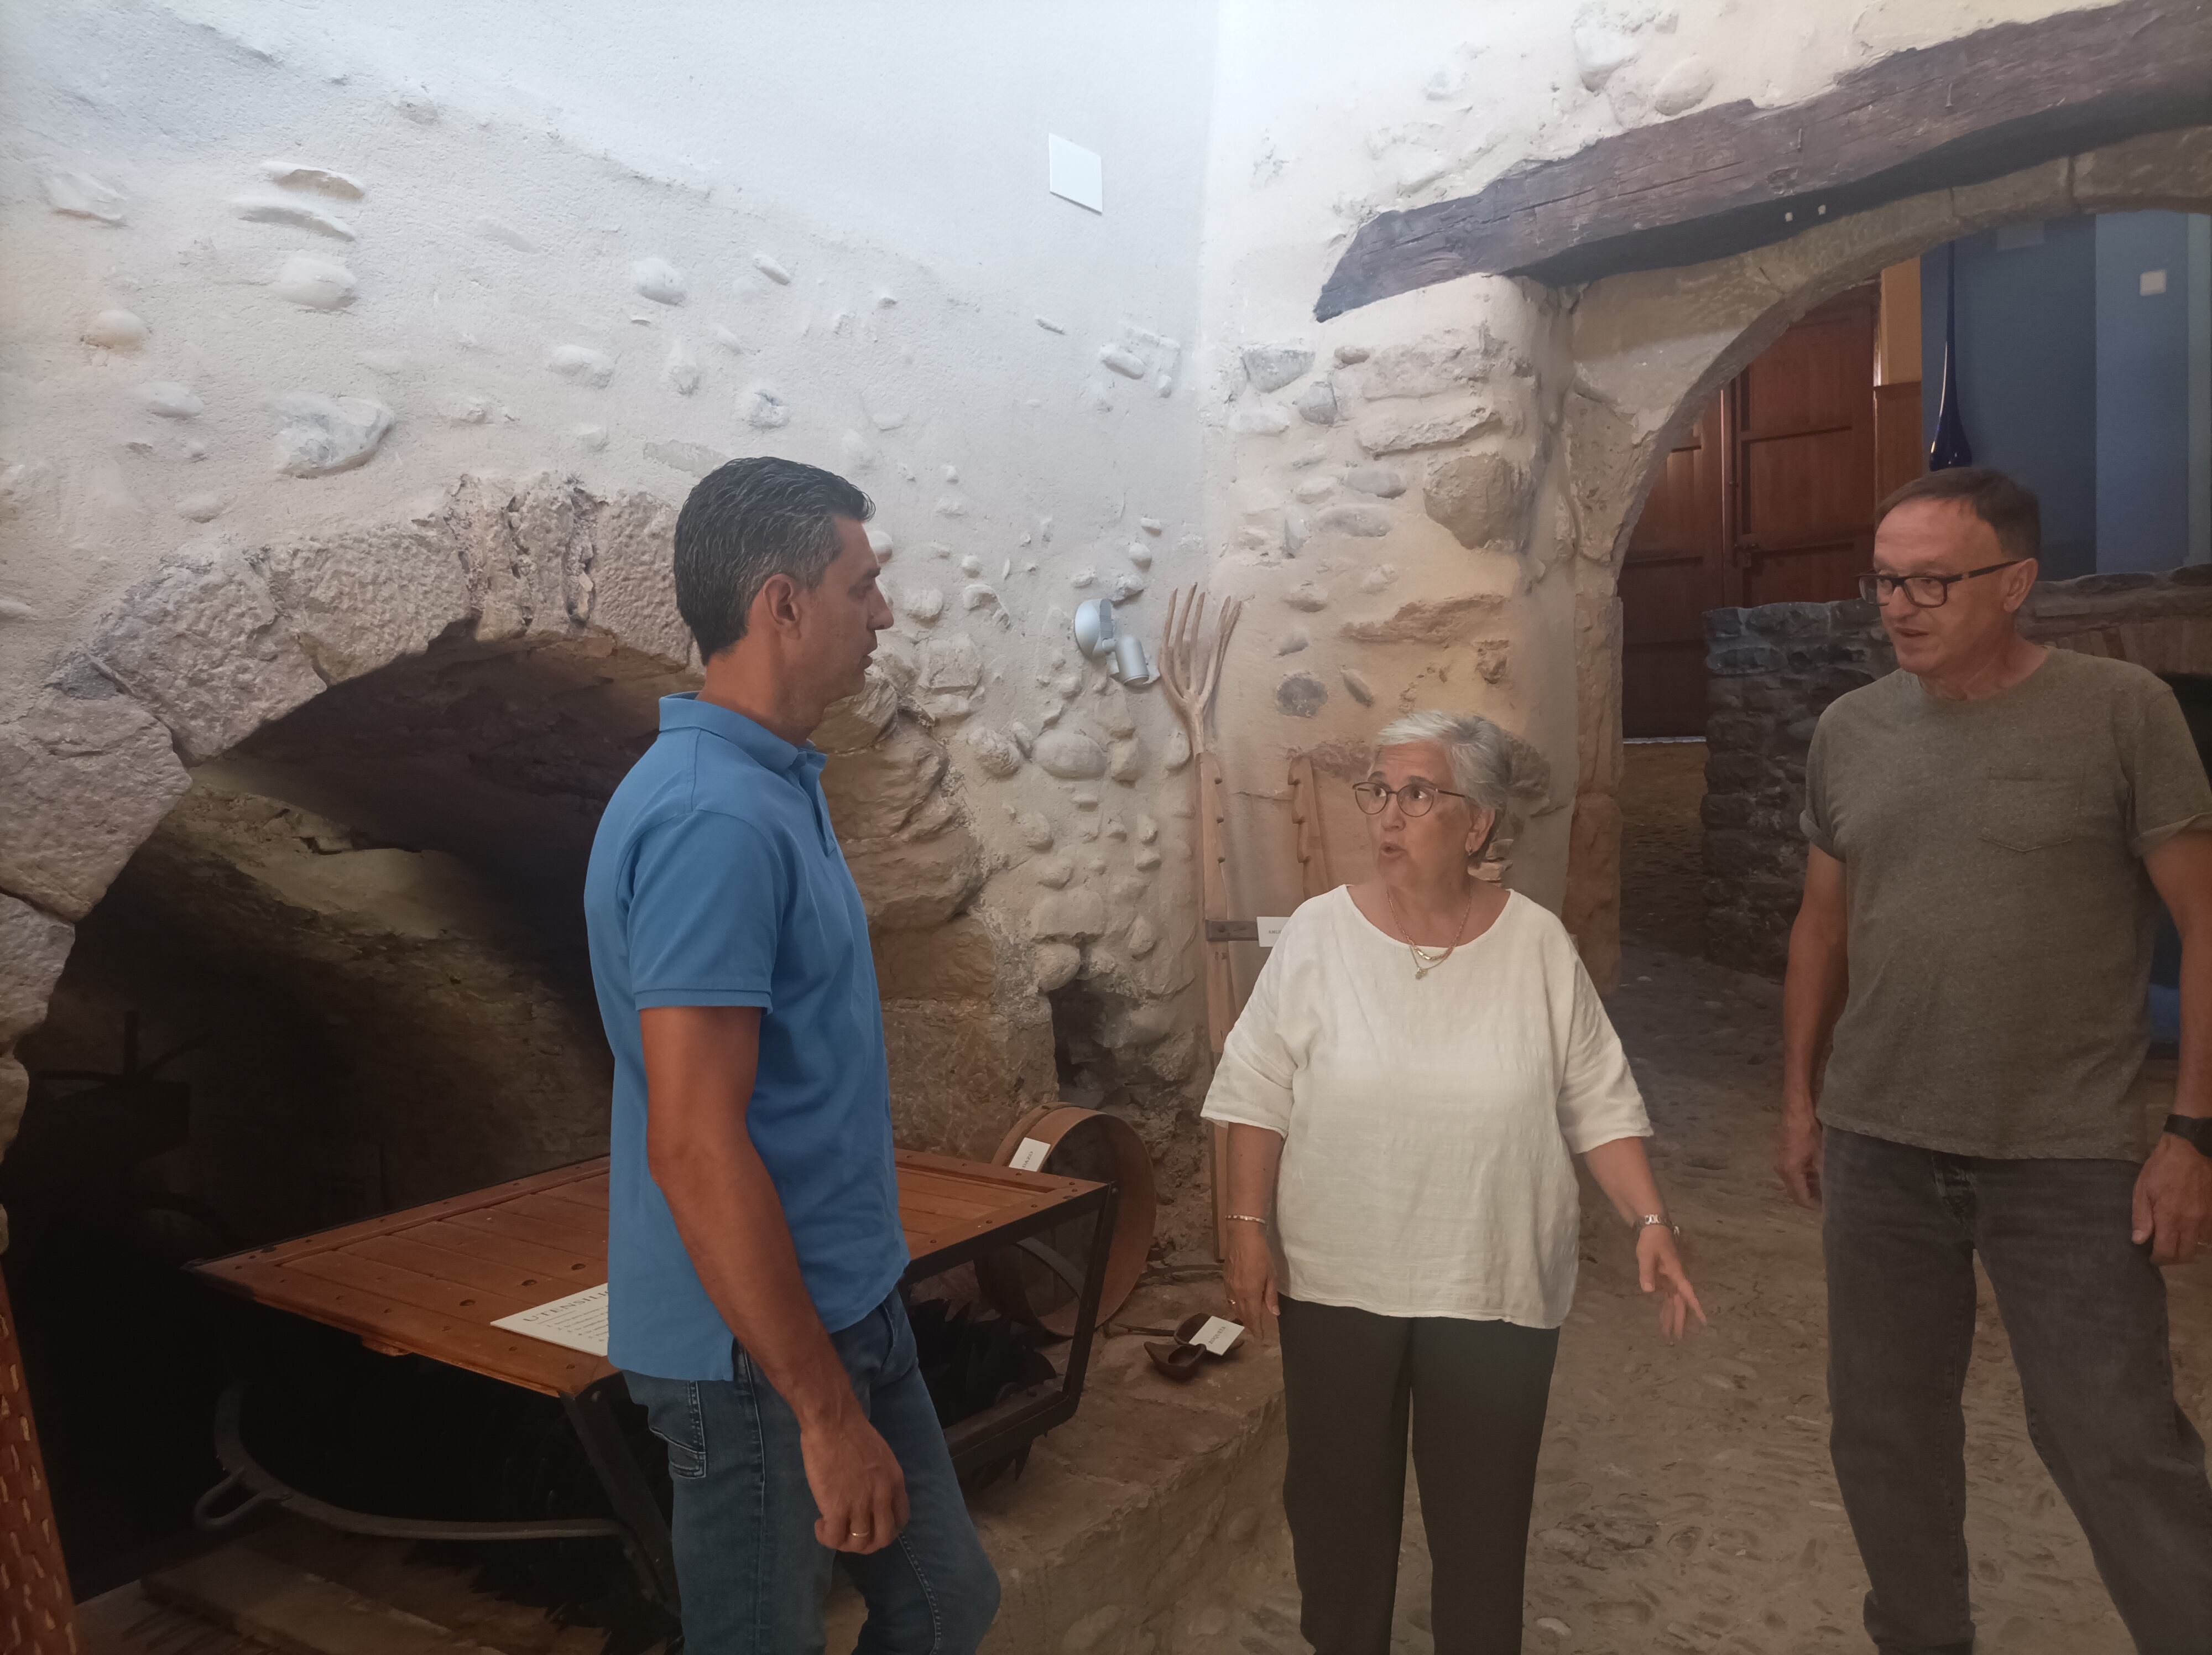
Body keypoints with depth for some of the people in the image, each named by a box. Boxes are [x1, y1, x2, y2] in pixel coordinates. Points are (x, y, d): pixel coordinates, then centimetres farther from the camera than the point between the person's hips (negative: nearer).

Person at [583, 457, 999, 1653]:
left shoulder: (775, 783, 6)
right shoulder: (710, 818, -25)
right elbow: (694, 1146, -27)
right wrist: (827, 1411, -22)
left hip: (848, 1304, 9)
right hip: (759, 1346, -9)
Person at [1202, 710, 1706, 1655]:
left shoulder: (1537, 946, -6)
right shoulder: (1318, 935, -8)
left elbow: (1599, 1105, 0)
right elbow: (1258, 1095, -4)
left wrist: (1650, 1222, -9)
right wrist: (1249, 1231, -7)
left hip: (1493, 1284, 0)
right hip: (1336, 1278, 0)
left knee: (1483, 1507, 15)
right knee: (1338, 1496, 17)